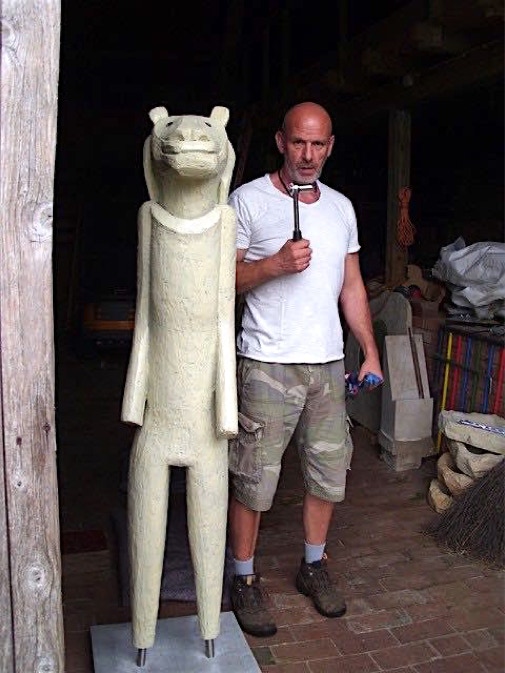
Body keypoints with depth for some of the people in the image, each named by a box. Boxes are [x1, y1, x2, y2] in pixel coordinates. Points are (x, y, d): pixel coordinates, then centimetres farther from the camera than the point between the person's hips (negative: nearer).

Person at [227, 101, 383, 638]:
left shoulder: (341, 207, 13)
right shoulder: (248, 200, -4)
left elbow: (351, 284, 16)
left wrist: (370, 350, 11)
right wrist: (275, 264, -21)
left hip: (328, 362, 6)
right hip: (268, 365, -5)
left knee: (329, 471, 13)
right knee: (253, 477, 0)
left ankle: (313, 565, 33)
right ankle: (245, 580, 20)